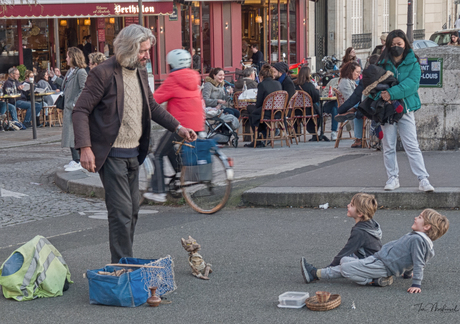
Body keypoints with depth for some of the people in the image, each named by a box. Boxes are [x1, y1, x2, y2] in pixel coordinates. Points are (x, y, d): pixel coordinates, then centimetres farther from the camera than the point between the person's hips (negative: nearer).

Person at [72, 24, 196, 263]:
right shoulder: (104, 73, -14)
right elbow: (80, 110, -15)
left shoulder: (140, 72, 10)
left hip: (133, 154, 8)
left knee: (132, 210, 13)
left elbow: (151, 105, 23)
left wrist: (178, 127, 13)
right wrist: (85, 148, -24)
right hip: (112, 155, -8)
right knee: (121, 211, -9)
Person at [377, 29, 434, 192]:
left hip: (405, 109, -2)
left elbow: (411, 83, -13)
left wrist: (392, 93, -25)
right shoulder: (383, 62, 8)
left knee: (412, 146, -6)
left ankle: (423, 180, -6)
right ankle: (393, 178, 17)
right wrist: (382, 93, -19)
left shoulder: (412, 63, 2)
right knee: (388, 147, 7)